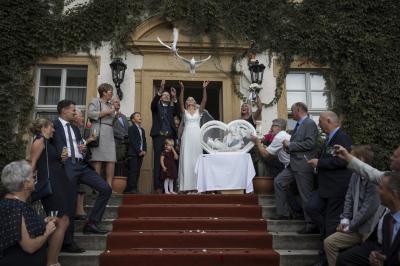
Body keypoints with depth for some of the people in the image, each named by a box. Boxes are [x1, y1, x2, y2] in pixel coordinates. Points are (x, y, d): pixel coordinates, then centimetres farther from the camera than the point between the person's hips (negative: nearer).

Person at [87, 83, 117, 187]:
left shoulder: (110, 105, 27)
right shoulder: (95, 101, 7)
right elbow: (90, 113, -10)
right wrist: (106, 112, -7)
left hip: (110, 134, 7)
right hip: (99, 133, -7)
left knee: (112, 160, -5)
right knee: (98, 159, -12)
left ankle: (109, 186, -4)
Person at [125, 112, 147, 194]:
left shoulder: (142, 130, 21)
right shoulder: (132, 129, -1)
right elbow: (132, 141, -10)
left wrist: (144, 150, 1)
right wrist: (139, 151, -14)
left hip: (141, 153, 7)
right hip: (134, 153, -7)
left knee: (137, 172, 4)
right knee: (133, 171, -11)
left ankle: (134, 188, 6)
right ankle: (130, 189, -10)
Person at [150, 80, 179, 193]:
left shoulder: (171, 108, 21)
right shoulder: (156, 107, 14)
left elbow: (177, 112, 1)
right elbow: (153, 103, -8)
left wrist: (174, 98, -10)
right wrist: (160, 90, -21)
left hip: (170, 136, 3)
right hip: (158, 136, -3)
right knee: (158, 161, -7)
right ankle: (158, 186, -7)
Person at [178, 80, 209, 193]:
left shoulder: (198, 111, 14)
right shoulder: (184, 111, 11)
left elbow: (204, 101, 2)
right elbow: (180, 102, -5)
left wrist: (204, 88, -7)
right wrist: (182, 89, -15)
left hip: (197, 136, 1)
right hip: (187, 136, -1)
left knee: (197, 158, 0)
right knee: (186, 159, -5)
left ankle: (197, 184, 3)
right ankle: (187, 185, -4)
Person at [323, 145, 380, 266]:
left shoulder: (373, 180, -20)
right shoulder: (355, 175, 5)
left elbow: (368, 208, -20)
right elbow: (349, 198, 11)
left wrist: (350, 226, -14)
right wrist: (345, 219, 0)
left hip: (366, 229, -7)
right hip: (354, 223, 7)